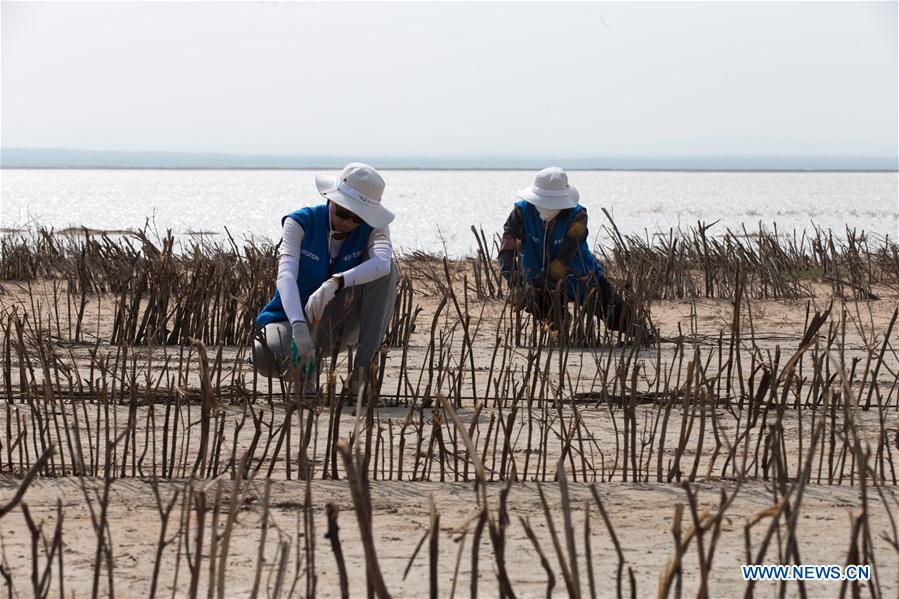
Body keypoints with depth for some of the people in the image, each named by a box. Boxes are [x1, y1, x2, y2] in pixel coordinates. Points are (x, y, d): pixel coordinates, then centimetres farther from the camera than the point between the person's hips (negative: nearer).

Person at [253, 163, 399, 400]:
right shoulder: (300, 223, -14)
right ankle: (305, 365, -1)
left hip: (334, 325, 2)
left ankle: (363, 369, -24)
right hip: (292, 320, -2)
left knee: (386, 269, -23)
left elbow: (382, 262, -33)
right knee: (265, 358, -38)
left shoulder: (372, 229, -9)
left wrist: (334, 284, -51)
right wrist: (299, 327, -48)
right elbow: (286, 276, -29)